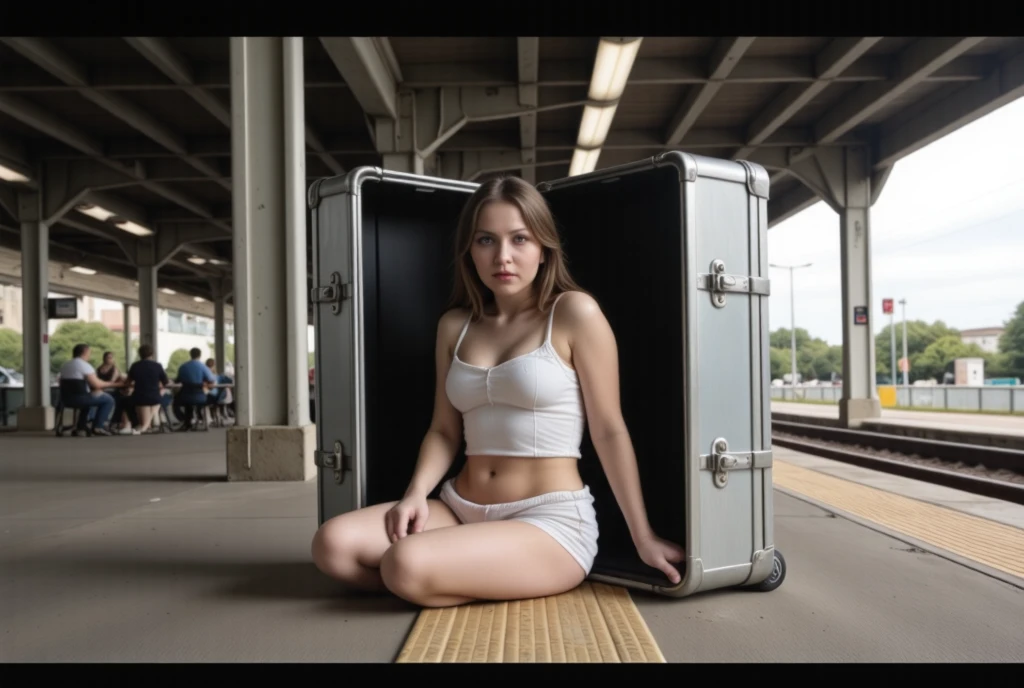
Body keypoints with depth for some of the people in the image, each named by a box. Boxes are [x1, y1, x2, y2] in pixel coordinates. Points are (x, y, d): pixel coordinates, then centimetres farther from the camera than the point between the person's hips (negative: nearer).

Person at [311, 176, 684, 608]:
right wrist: (417, 493, -6)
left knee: (406, 566, -30)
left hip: (551, 521, -6)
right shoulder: (454, 326, 10)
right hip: (462, 510, 7)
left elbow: (609, 430, -6)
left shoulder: (574, 313, -6)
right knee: (333, 544, -14)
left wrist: (643, 538, -4)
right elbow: (444, 430, 13)